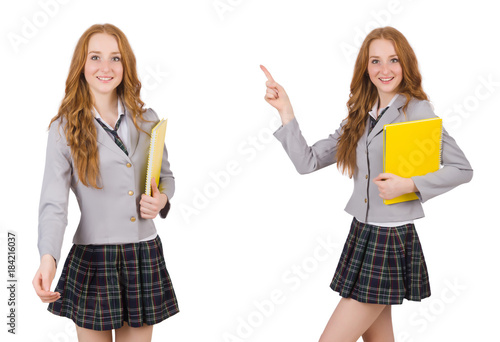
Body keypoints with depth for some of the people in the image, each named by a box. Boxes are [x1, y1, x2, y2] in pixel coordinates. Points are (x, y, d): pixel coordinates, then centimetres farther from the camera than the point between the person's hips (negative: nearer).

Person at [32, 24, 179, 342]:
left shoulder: (146, 119, 5)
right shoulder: (66, 128, -4)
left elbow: (166, 174, 18)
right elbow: (54, 202, -11)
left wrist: (162, 198, -6)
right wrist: (48, 258, -28)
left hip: (145, 256, 3)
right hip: (93, 259, -3)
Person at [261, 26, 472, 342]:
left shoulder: (417, 110, -8)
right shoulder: (359, 118, 11)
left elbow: (463, 169, -8)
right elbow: (307, 162, 7)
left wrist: (409, 185, -20)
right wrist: (285, 109, 2)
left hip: (392, 239, -7)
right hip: (360, 234, 7)